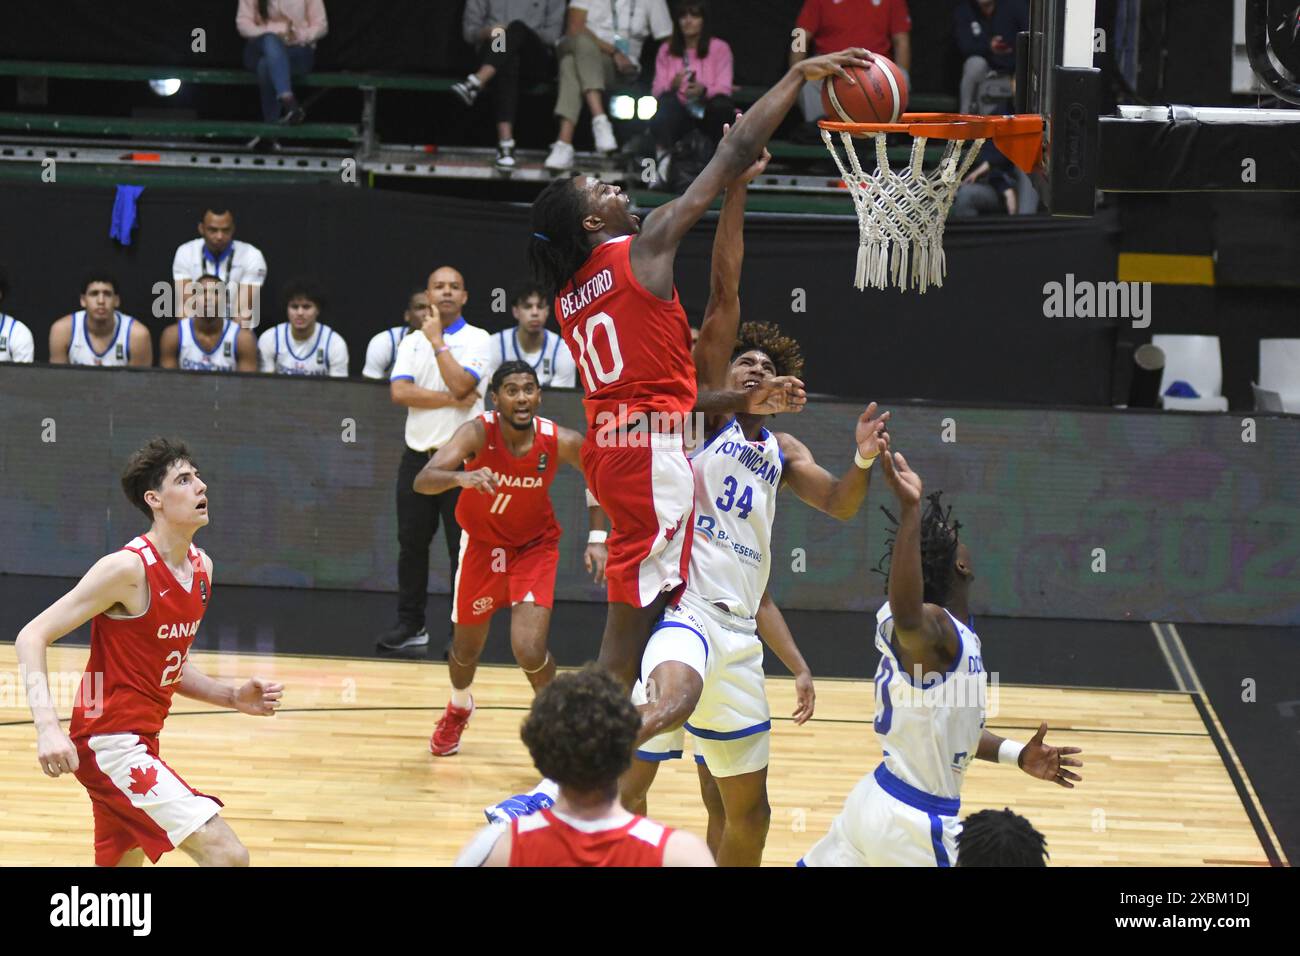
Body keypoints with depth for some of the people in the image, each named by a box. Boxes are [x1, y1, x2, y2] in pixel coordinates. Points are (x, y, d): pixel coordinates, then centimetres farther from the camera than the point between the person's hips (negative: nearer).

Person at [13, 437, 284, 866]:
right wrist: (48, 728, -31)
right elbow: (32, 637, -19)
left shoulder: (200, 566, 9)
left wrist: (233, 697, 5)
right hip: (112, 744, -10)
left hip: (138, 741, 10)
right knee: (228, 855, -19)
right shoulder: (129, 569, -17)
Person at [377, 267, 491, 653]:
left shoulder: (476, 339, 0)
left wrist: (437, 342, -9)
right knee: (411, 544, 7)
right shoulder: (411, 343, 12)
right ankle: (411, 624, 16)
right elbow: (399, 391, -4)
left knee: (462, 547, -4)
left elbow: (461, 385, -17)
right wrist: (449, 399, -12)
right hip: (418, 456, 4)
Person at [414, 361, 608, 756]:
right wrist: (461, 477, -62)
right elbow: (423, 480, -41)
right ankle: (459, 709, 50)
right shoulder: (478, 433, -28)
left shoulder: (561, 442, -24)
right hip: (482, 541, 1)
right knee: (467, 647, 15)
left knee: (530, 651, -17)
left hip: (535, 545, -1)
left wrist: (597, 537, -8)